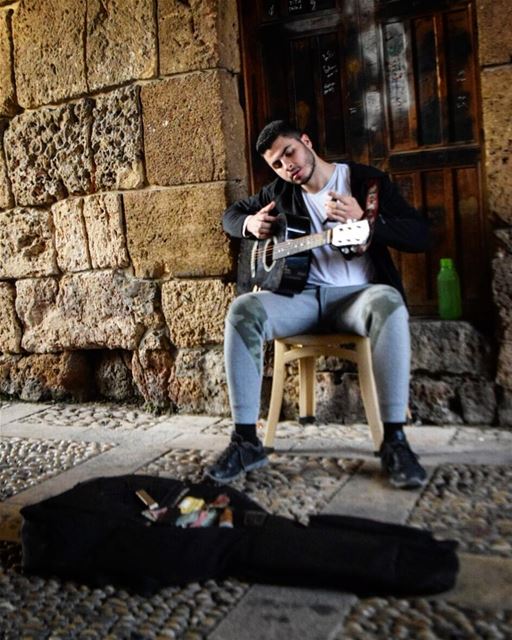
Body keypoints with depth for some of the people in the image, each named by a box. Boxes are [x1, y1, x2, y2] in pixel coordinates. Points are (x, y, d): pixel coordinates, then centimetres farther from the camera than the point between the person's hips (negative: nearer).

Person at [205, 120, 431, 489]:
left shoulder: (367, 181, 2)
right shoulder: (281, 193, 15)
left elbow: (421, 236, -7)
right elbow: (231, 215, 29)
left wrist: (362, 218, -23)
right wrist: (249, 223, 4)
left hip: (356, 294, -2)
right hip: (302, 295, 3)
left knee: (388, 303, -39)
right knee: (243, 311, -28)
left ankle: (394, 441, -33)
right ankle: (246, 442, -24)